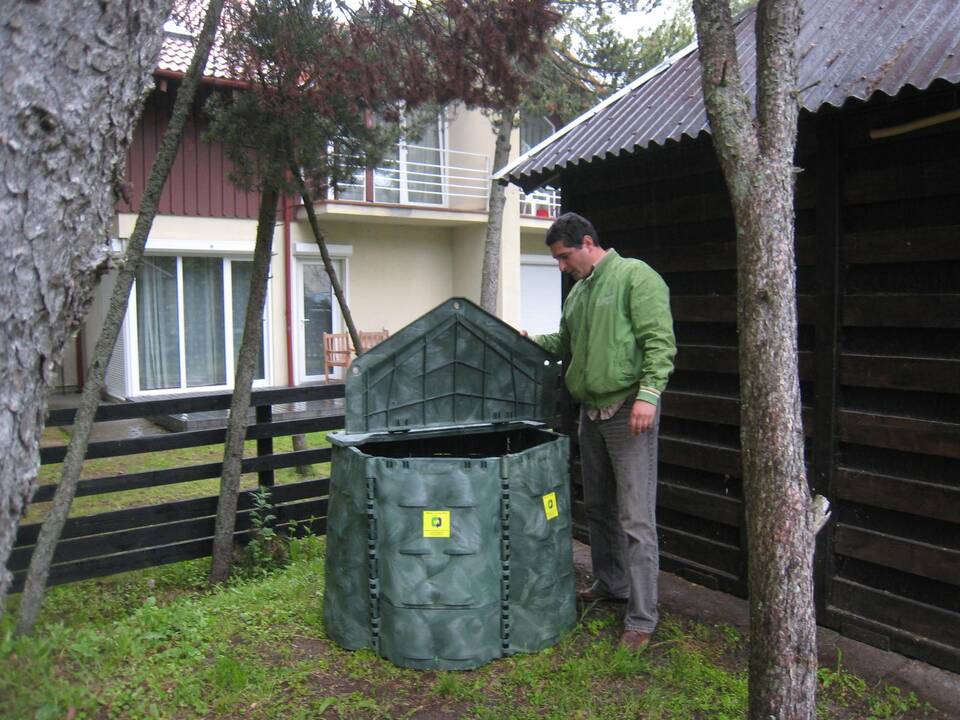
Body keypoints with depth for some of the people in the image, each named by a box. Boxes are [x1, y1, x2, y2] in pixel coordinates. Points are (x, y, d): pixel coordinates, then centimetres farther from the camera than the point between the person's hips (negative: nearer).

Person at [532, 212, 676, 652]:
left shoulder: (635, 276, -9)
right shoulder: (577, 292, 16)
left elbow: (660, 341, -16)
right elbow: (566, 342, 26)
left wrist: (648, 393, -24)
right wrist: (531, 341, 10)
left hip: (628, 412, -9)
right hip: (590, 413, 9)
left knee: (636, 520, -5)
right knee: (598, 508, 19)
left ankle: (641, 619, 4)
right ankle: (610, 584, 37)